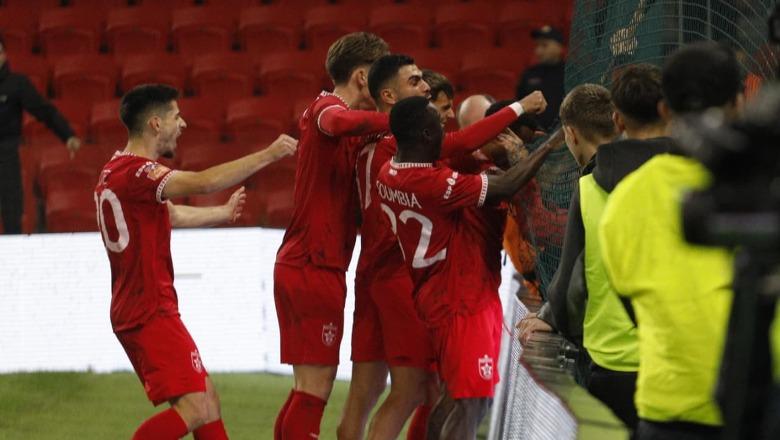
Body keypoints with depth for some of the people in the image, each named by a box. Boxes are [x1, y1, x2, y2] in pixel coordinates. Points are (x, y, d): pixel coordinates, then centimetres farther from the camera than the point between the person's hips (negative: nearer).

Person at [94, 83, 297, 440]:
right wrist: (268, 155, -22)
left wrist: (224, 213, 46)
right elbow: (203, 183, -29)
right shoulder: (136, 171, -16)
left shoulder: (115, 171, 17)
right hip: (151, 312, -11)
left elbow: (173, 214, 32)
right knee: (194, 409, -16)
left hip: (133, 312, 11)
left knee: (206, 400, 14)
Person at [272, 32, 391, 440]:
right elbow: (337, 124, -36)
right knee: (315, 388, -9)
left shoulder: (327, 110, 21)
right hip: (316, 266, -10)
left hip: (297, 265, 10)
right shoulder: (326, 107, -8)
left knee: (309, 389, 13)